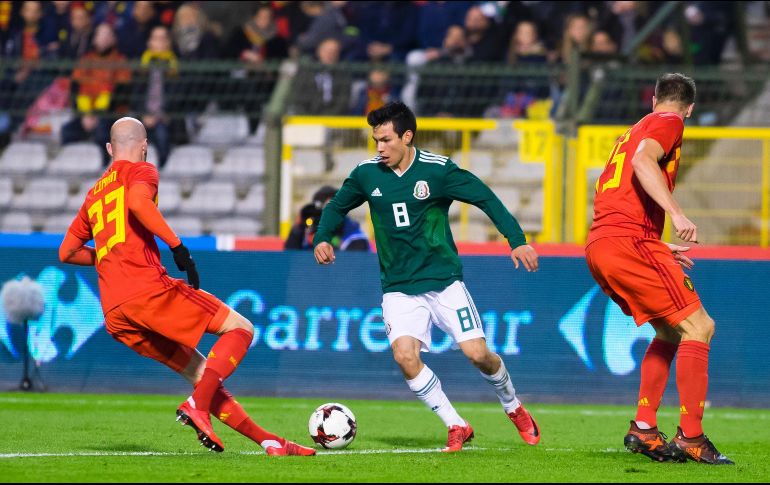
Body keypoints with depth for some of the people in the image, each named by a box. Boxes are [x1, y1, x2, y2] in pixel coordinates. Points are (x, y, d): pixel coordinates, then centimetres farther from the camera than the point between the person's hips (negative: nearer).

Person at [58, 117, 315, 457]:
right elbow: (137, 203, -17)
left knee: (200, 372, 13)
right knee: (240, 328, 0)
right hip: (147, 287, -7)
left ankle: (267, 441, 8)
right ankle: (197, 406, -20)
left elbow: (67, 252, 30)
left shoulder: (94, 193, 27)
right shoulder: (141, 172, 7)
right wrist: (176, 245, -14)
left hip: (114, 317, 7)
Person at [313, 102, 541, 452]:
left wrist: (516, 240, -13)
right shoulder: (367, 174, -1)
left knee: (477, 353, -9)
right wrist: (322, 238, -3)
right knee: (404, 355, -21)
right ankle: (456, 427, -5)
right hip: (399, 288, 2)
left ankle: (513, 407, 23)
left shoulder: (438, 170, -10)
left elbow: (486, 198, -5)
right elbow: (337, 207, 15)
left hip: (444, 281, -2)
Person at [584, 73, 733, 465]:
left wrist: (663, 250, 40)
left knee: (670, 332, 20)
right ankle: (690, 438, -15)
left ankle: (643, 429, 13)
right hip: (629, 243, -9)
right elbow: (643, 161, -19)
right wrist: (676, 214, -30)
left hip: (598, 248, 9)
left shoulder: (634, 130, 28)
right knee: (697, 326, -9)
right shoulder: (669, 123, 2)